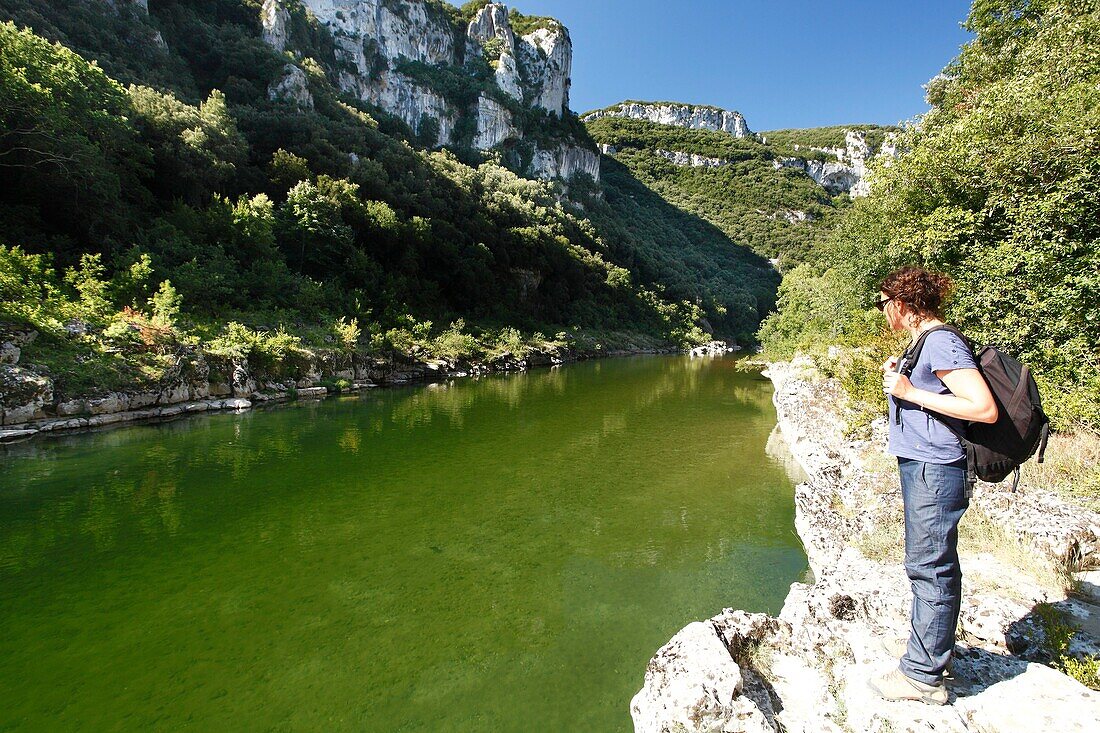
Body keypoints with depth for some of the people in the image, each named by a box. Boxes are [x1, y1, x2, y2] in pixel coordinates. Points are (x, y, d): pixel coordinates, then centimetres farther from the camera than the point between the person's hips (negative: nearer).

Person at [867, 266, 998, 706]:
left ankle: (923, 675, 10)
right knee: (934, 565, 21)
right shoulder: (926, 342, 14)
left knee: (929, 567, -2)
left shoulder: (941, 343, -17)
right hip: (924, 468, 11)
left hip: (934, 471, -11)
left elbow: (985, 409, -22)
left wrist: (911, 392, -20)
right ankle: (934, 648, 37)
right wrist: (901, 378, 8)